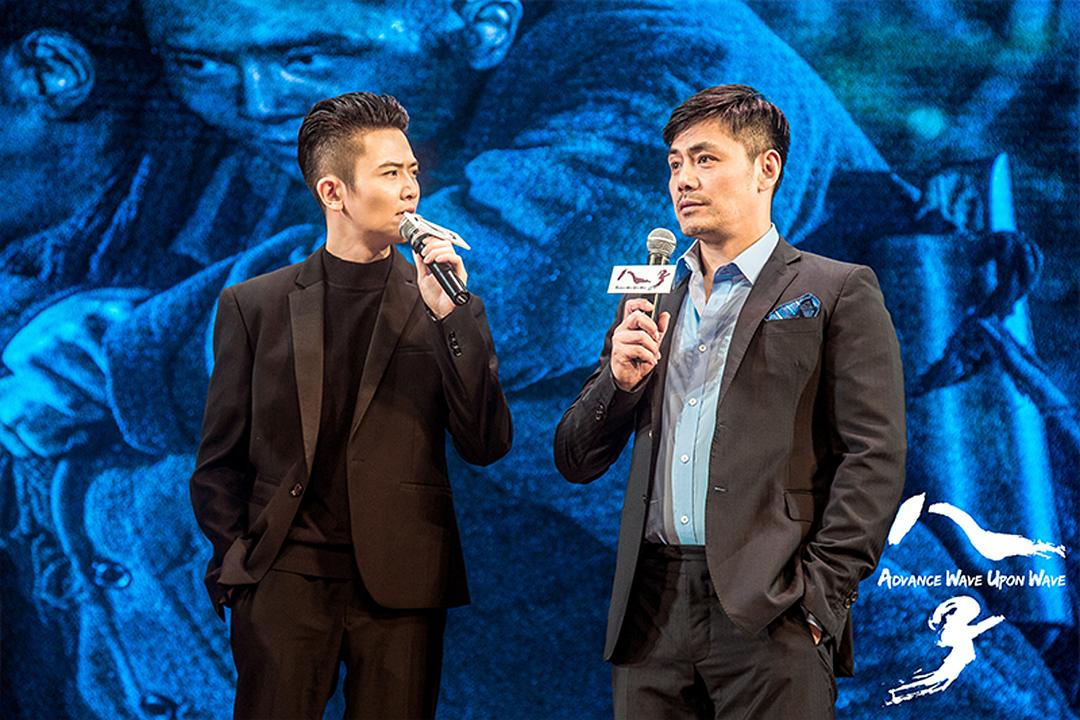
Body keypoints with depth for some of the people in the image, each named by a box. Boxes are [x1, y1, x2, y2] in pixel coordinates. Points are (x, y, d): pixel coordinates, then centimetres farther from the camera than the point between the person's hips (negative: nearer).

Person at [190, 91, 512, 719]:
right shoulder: (254, 306, 8)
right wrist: (236, 563, 0)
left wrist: (447, 313, -9)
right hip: (283, 584, 0)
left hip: (401, 590, 0)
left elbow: (488, 446, -3)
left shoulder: (453, 312, 7)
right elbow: (220, 461, 12)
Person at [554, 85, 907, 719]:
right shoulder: (649, 305, 18)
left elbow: (875, 459, -5)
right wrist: (619, 380, -2)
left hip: (768, 618, -4)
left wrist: (819, 594, -14)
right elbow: (576, 463, 17)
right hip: (652, 615, 5)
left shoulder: (839, 293, 3)